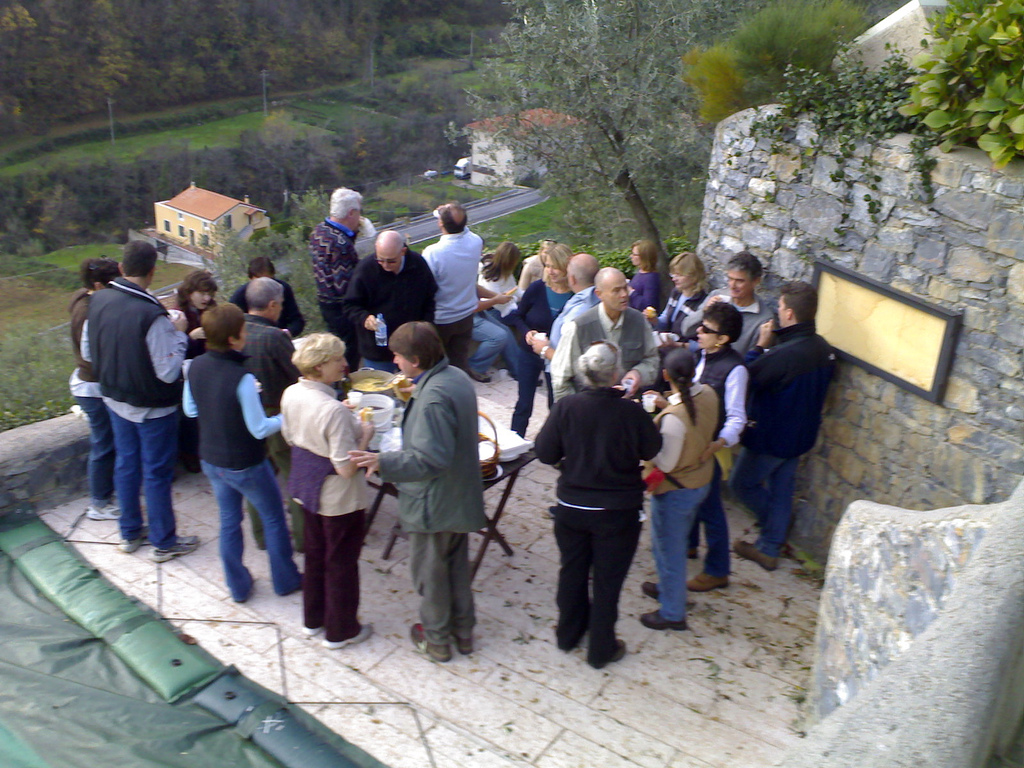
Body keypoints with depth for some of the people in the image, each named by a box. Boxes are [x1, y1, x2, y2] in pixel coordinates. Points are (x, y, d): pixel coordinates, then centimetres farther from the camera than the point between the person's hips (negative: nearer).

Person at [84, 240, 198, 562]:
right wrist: (178, 333, -14)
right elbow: (168, 371, -26)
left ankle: (130, 532, 36)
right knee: (156, 473, 7)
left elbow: (87, 353, 5)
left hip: (115, 399, 7)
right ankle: (164, 542, 22)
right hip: (152, 406, -6)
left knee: (126, 463, 21)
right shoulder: (152, 314, -29)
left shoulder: (98, 301, -7)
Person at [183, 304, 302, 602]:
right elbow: (259, 429, -23)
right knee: (274, 519, 15)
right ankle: (285, 580, 30)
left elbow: (191, 410, 6)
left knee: (229, 521, 20)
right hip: (245, 465, -6)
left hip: (212, 460, 6)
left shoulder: (196, 367, -9)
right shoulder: (241, 378, -29)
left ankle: (238, 587, 33)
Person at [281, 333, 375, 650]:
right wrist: (365, 436, -14)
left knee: (315, 553, 25)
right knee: (342, 562, 12)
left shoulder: (291, 395, -8)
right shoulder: (334, 411, -32)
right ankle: (340, 630, 30)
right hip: (339, 496, -8)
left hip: (308, 488, 8)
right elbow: (347, 468, -29)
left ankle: (314, 619, 43)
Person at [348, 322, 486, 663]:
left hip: (433, 504, -9)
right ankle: (463, 631, 40)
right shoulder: (457, 376, 0)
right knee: (457, 565, 24)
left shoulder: (432, 398, -31)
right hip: (460, 495, 9)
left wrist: (382, 462, -29)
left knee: (430, 572, 12)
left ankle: (436, 639, 31)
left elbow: (430, 459, -32)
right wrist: (414, 398, 14)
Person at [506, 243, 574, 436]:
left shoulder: (575, 296, -18)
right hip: (529, 354, 1)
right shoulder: (537, 288, -15)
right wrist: (526, 332, -19)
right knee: (524, 404, 10)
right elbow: (517, 316, 0)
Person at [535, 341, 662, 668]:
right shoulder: (631, 412, -22)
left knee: (572, 570, 22)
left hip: (571, 506, 2)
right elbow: (652, 450, -4)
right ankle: (601, 649, 28)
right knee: (607, 579, 14)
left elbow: (545, 453, -10)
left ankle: (569, 633, 41)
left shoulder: (566, 407, -18)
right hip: (617, 511, -2)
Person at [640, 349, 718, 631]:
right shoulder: (708, 394, -12)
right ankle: (668, 587, 49)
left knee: (669, 549, 12)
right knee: (675, 542, 28)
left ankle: (672, 613, 29)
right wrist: (667, 404, 0)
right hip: (701, 481, 8)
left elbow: (665, 463, -25)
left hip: (676, 491, -8)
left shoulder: (673, 418, -34)